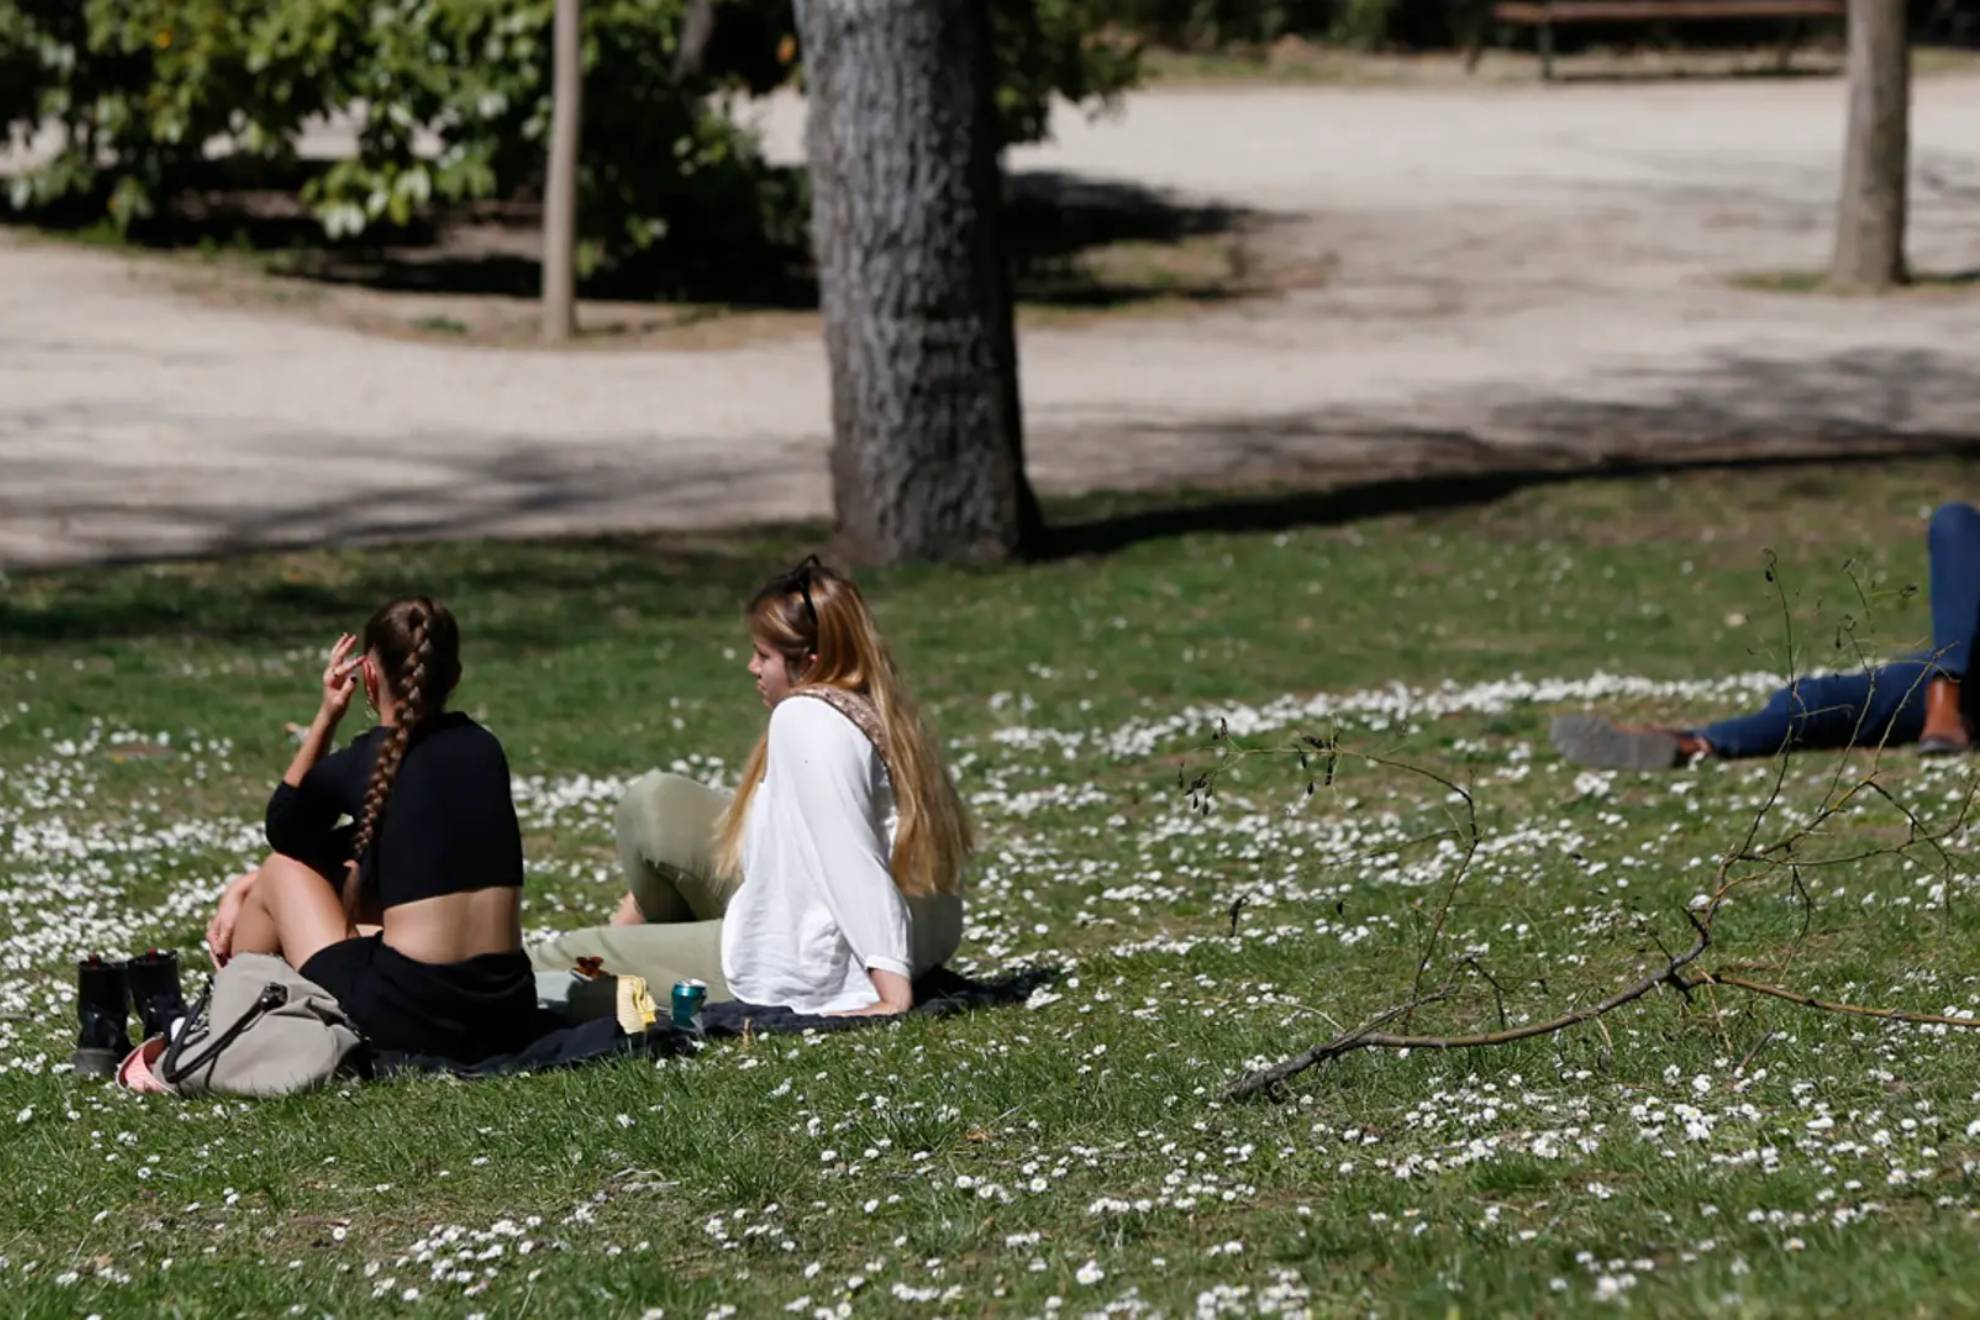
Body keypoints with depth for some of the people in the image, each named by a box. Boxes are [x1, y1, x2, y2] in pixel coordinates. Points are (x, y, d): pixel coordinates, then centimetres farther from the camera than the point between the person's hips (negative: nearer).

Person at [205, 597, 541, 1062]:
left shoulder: (360, 765, -6)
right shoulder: (483, 749, 11)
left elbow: (283, 832, 17)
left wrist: (325, 717, 11)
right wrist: (249, 889, 25)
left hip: (408, 1020, -6)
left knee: (281, 870, 18)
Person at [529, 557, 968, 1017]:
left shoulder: (805, 719, -22)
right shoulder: (875, 710, 5)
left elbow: (852, 863, -29)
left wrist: (892, 996, -33)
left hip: (807, 972, -9)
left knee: (587, 953, 10)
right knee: (652, 802, 18)